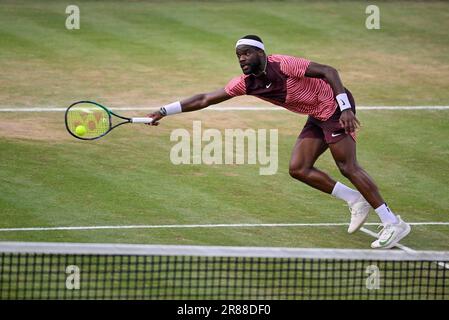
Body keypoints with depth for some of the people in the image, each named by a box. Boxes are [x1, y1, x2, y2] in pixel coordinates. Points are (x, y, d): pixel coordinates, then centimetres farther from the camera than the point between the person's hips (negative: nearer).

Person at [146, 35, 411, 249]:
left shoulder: (282, 65, -23)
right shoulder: (246, 84, -1)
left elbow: (328, 71, -24)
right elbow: (205, 99, 3)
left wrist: (345, 108, -32)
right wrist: (165, 111, -2)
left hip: (335, 107, -8)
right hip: (317, 117, 8)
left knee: (348, 167, -16)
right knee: (299, 168, 0)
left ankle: (393, 224, -13)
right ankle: (356, 201, 9)